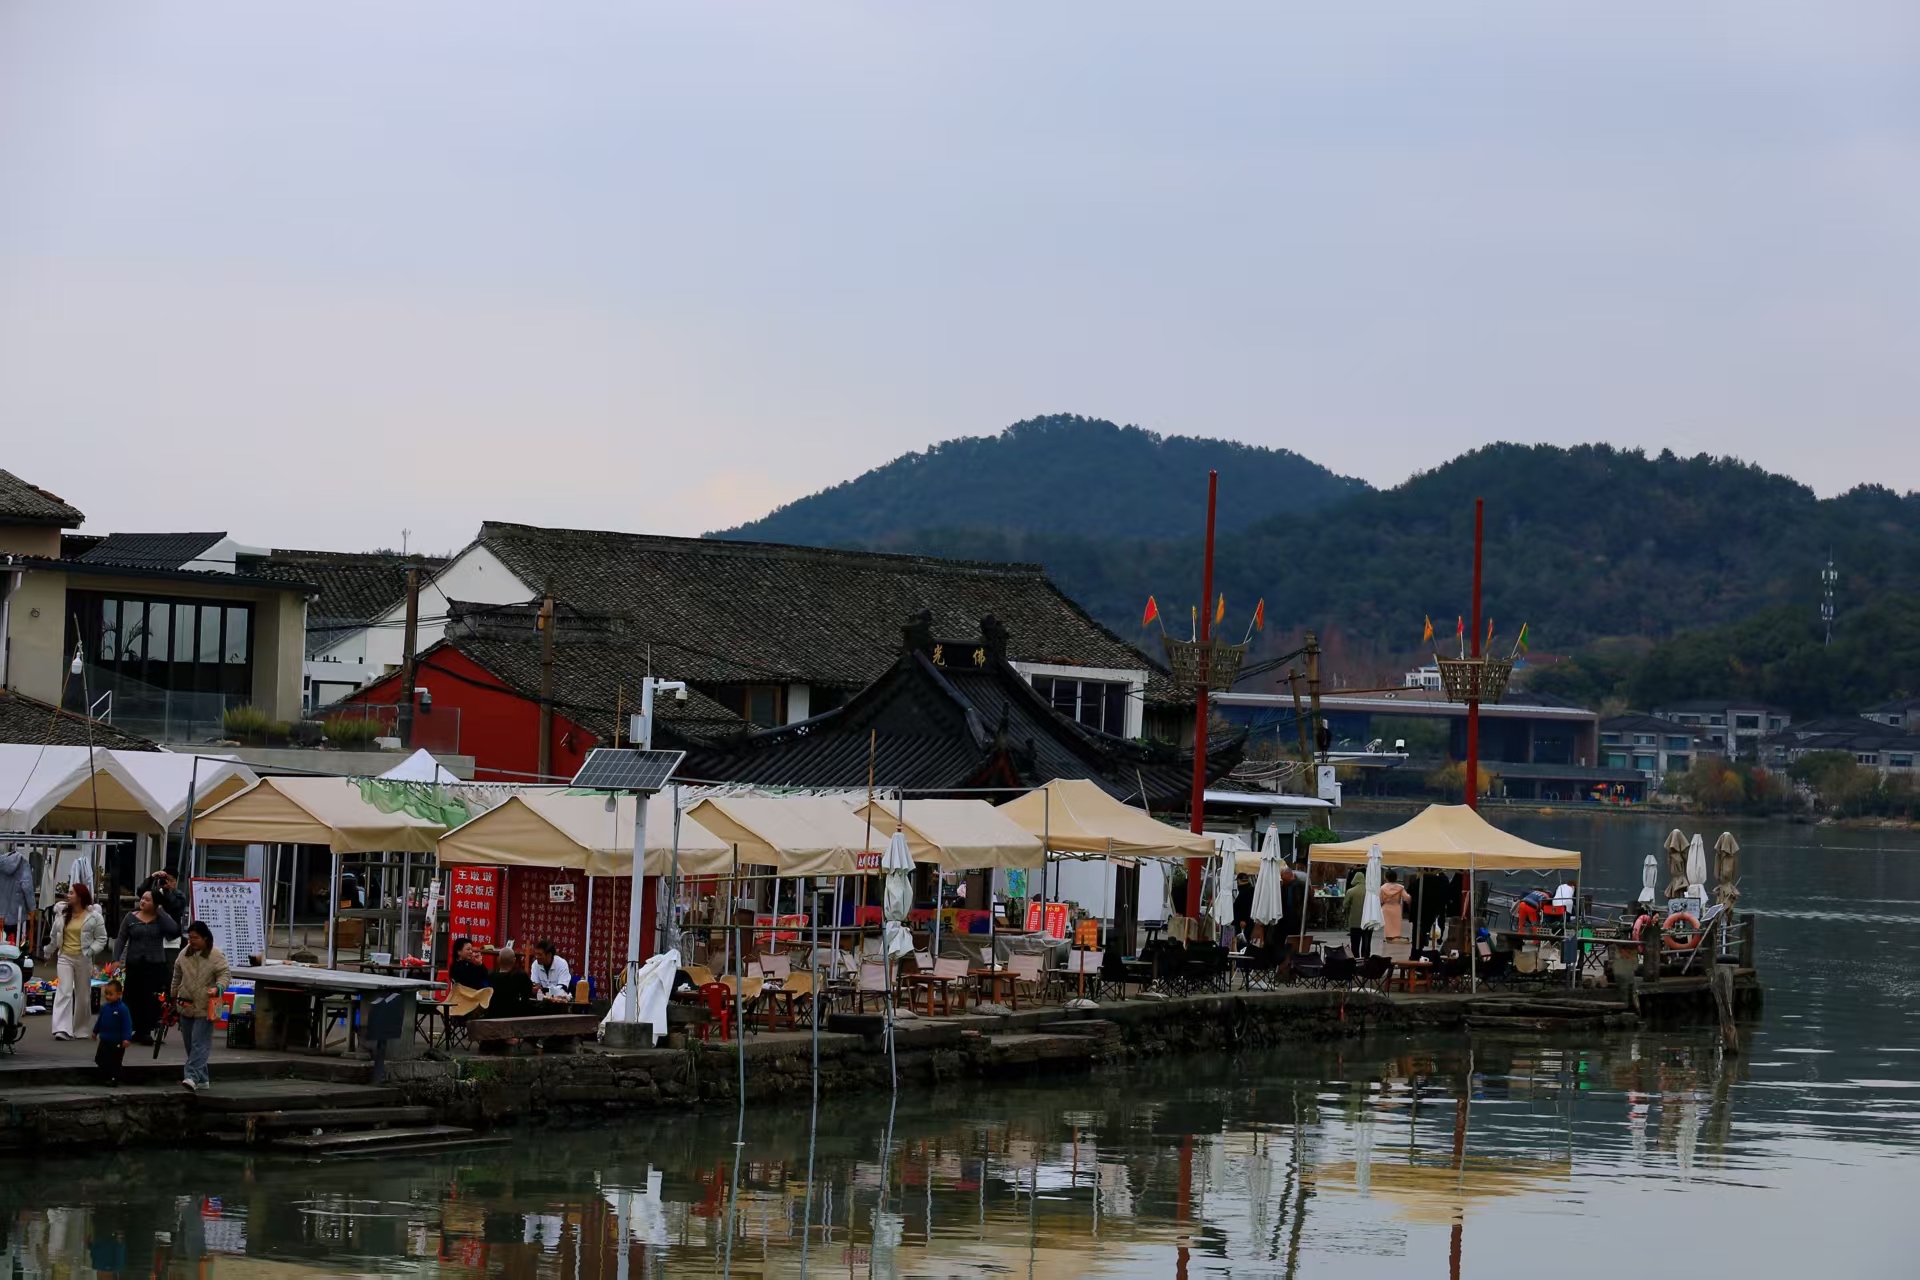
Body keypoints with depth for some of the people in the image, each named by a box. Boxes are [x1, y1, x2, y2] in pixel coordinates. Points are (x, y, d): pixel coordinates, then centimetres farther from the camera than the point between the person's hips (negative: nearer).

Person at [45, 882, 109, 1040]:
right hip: (64, 957, 1)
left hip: (83, 959, -1)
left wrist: (91, 951, -15)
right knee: (64, 991, -12)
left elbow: (101, 938, -1)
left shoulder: (93, 916, -4)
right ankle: (62, 1029, -21)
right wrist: (48, 952, 24)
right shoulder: (62, 912, 7)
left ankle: (80, 1029, 23)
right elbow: (54, 935, 17)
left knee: (83, 995, 8)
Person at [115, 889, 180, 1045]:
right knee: (134, 998, 2)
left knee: (151, 999, -8)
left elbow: (174, 931, -16)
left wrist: (160, 912, -10)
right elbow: (121, 940, 8)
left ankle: (145, 1031, -3)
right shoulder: (131, 918, 6)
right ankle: (139, 1031, 11)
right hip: (134, 964, 2)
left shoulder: (161, 919, 3)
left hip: (155, 965, -2)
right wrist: (116, 959, -4)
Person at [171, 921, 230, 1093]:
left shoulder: (216, 956, -9)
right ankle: (202, 1080, 17)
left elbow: (225, 975, -10)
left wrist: (218, 988, -30)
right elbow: (177, 976, 19)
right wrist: (174, 997, 24)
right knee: (190, 1044, 9)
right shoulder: (185, 953, 9)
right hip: (186, 1006, 7)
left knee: (199, 1043, -14)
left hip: (205, 1008, -7)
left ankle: (192, 1077, -22)